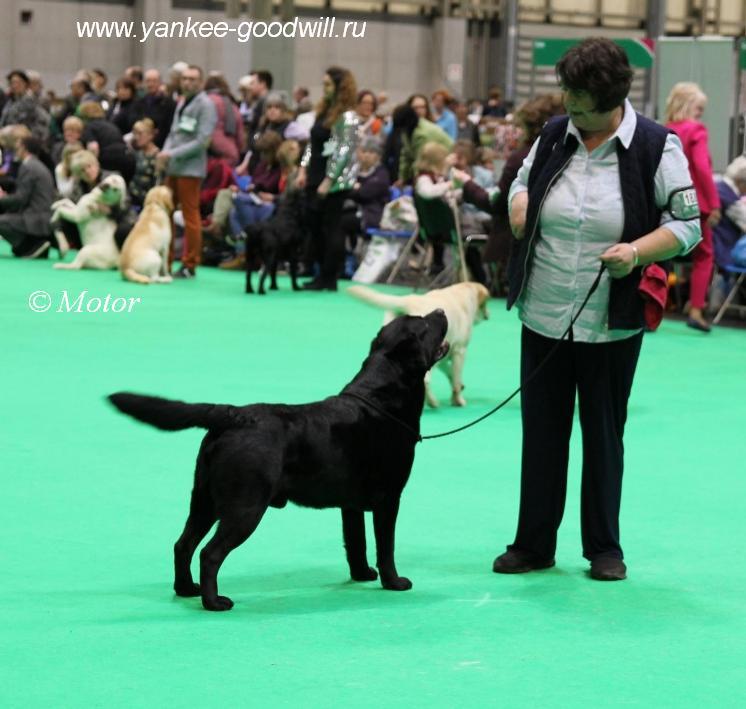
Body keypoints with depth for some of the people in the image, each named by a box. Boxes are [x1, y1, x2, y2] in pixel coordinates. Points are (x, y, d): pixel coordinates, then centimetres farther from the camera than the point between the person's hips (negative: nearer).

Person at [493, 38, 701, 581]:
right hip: (543, 316, 3)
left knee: (604, 434, 7)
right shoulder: (554, 136, 3)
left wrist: (638, 250, -22)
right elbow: (522, 182, 23)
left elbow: (686, 225, -6)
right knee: (541, 431, 9)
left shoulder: (656, 147, -8)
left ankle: (604, 548, 20)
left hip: (611, 324, -3)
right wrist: (519, 207, 1)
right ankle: (533, 544, 19)